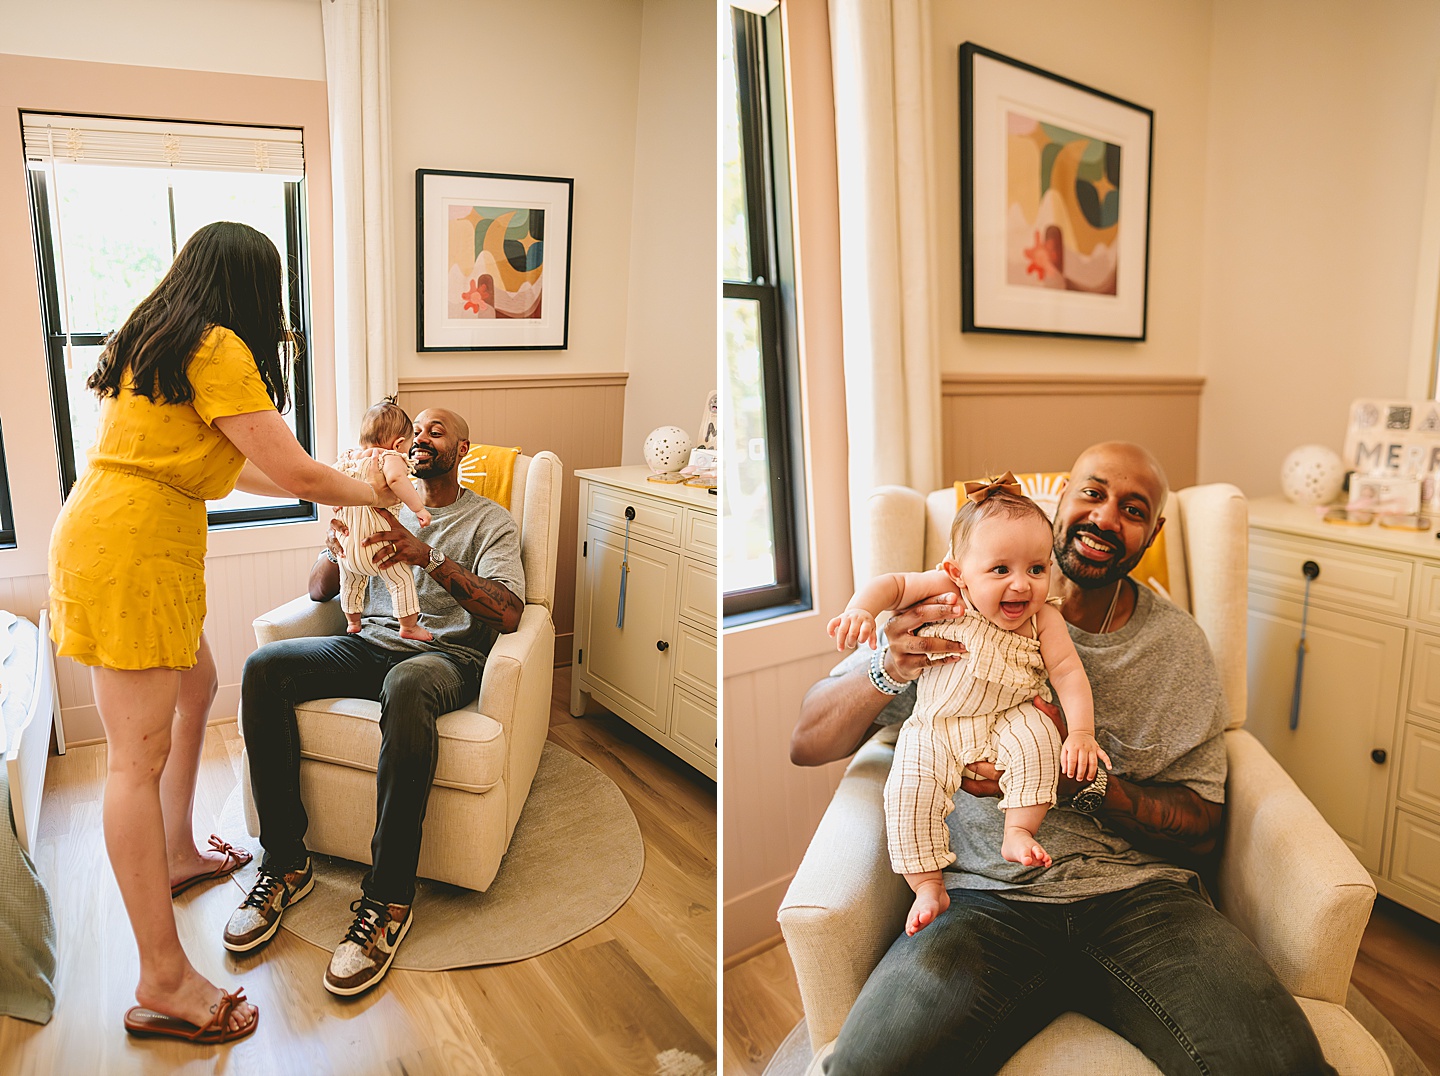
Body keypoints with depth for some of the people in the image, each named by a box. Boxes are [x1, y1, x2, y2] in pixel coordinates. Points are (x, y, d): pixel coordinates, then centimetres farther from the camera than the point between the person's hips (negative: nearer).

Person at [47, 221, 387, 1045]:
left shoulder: (161, 340, 17)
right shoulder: (217, 350, -13)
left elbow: (228, 466, 22)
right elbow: (296, 473, -14)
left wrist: (339, 487, 25)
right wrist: (378, 492, 3)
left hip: (133, 541, 10)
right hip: (129, 550, -10)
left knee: (198, 687, 24)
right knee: (141, 755, -8)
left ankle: (179, 855, 41)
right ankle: (164, 984, 0)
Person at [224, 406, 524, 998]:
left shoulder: (490, 521, 6)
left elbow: (507, 613, -12)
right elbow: (320, 590, 16)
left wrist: (430, 558, -25)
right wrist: (335, 546, -9)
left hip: (446, 655, -5)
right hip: (371, 644, 6)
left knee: (407, 687, -40)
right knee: (263, 667, -21)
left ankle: (388, 899, -31)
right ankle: (285, 863, -12)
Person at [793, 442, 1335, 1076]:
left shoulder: (1178, 644, 8)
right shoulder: (962, 612, 0)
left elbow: (1201, 827, 6)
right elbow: (807, 745, -3)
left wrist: (1084, 777, -15)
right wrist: (886, 670, -26)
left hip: (1141, 893, 2)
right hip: (988, 898, -1)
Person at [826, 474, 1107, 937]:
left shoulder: (1043, 618, -10)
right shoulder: (946, 588, -15)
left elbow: (1068, 672, -10)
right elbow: (892, 585, -12)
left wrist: (1082, 732, -22)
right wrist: (861, 609, -33)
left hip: (1006, 722, 1)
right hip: (934, 729, -1)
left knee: (1037, 736, -29)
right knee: (908, 789, -18)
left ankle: (1018, 831, -11)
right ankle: (928, 888, -3)